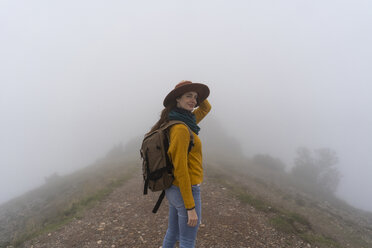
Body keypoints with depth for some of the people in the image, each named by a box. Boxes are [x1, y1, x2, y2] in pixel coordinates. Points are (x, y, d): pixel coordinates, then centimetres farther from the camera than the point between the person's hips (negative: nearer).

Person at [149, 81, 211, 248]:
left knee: (173, 233, 25)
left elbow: (206, 108, 19)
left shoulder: (184, 123, 6)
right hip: (186, 192, -9)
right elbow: (180, 169, -24)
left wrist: (198, 93, 2)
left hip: (173, 189, 9)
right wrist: (190, 207, -19)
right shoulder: (180, 129, -23)